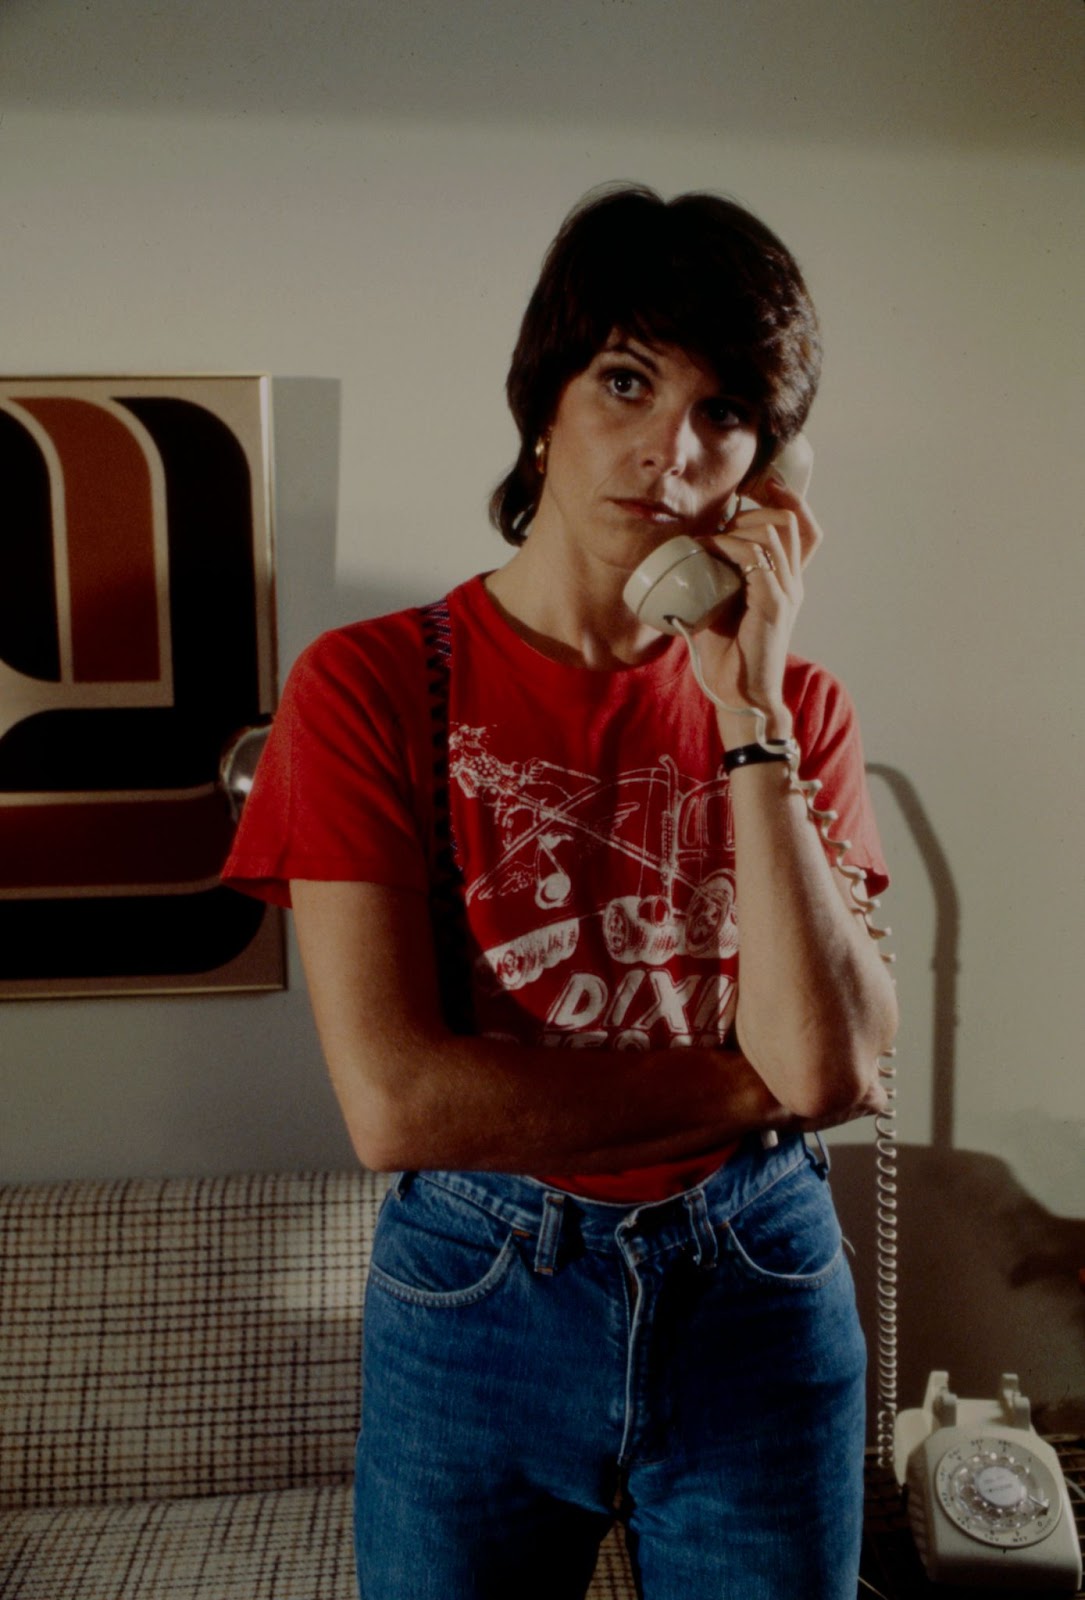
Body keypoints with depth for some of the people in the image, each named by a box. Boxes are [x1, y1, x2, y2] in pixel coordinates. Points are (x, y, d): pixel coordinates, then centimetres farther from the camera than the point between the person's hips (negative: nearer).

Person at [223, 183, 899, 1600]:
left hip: (762, 1290, 3)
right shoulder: (371, 683, -11)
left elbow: (834, 1065, -15)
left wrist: (746, 707, -18)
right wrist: (752, 1079, -13)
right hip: (474, 1301, -2)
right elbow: (396, 1101, -19)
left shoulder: (796, 703, -2)